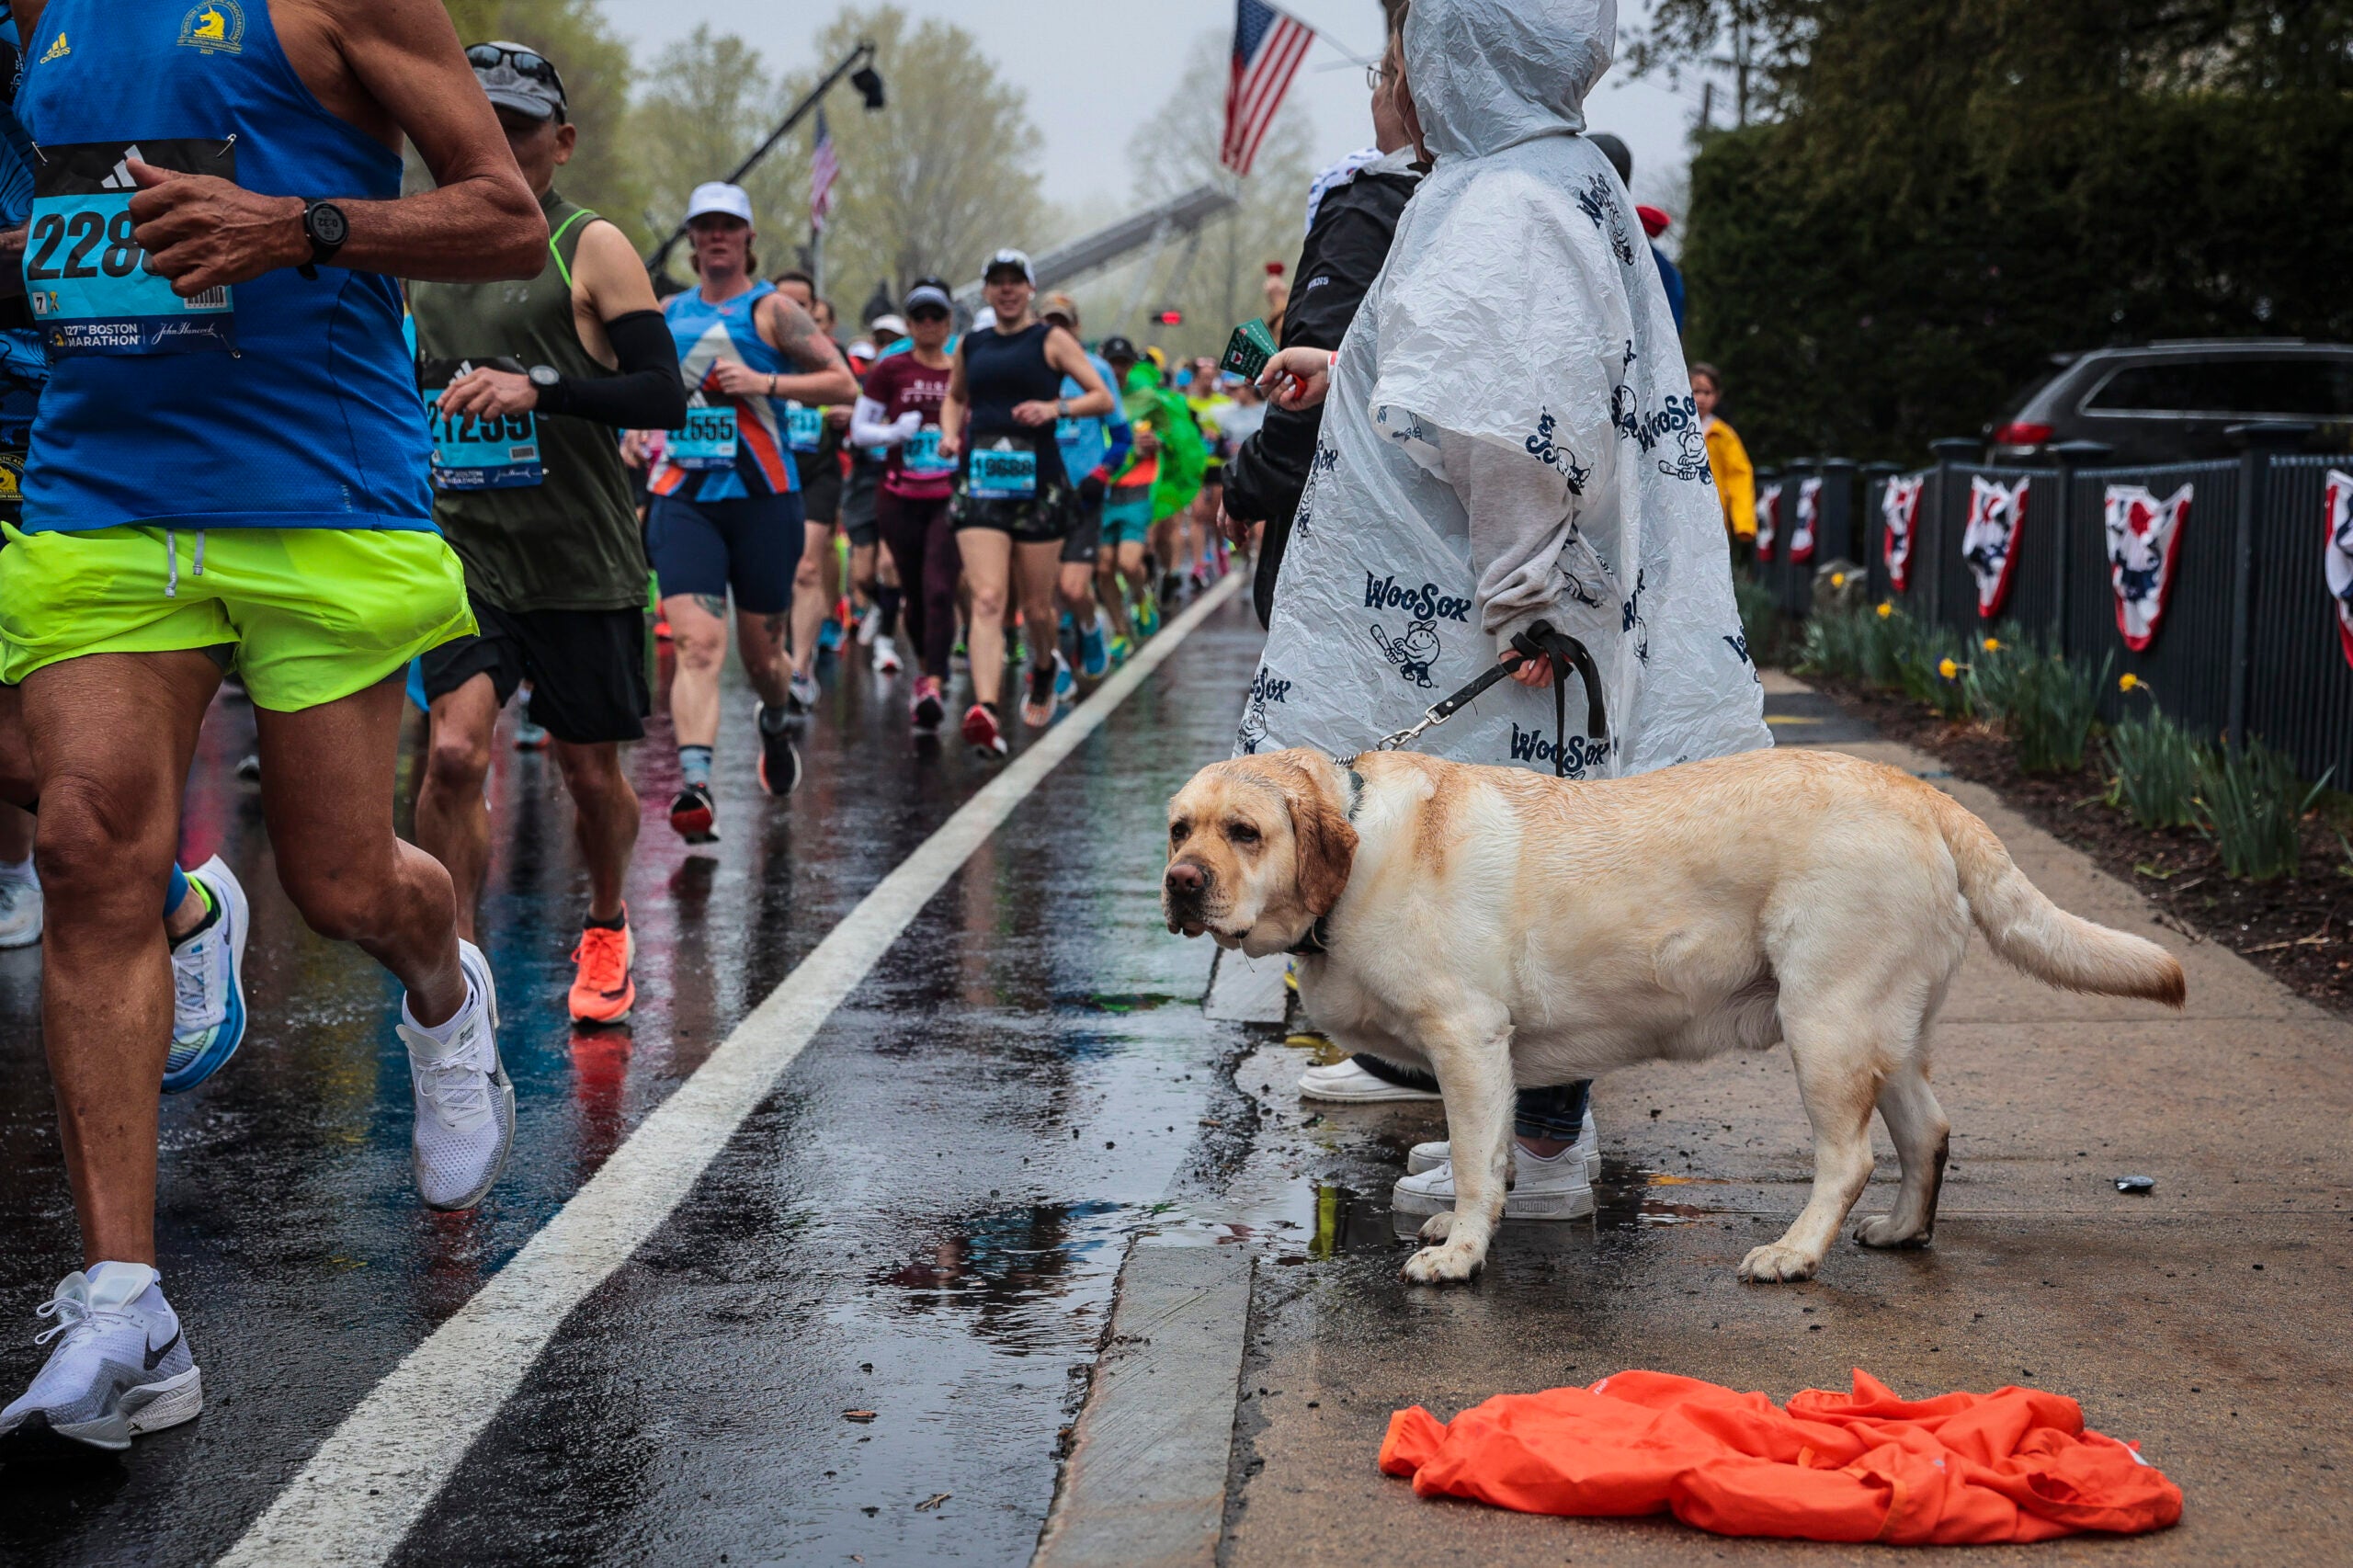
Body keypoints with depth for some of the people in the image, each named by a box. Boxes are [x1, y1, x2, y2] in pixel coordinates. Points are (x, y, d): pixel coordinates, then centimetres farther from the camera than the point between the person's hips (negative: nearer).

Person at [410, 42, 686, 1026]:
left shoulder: (590, 248, -5)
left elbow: (664, 397, -14)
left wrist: (537, 389, -25)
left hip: (581, 566, -2)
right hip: (461, 551, 3)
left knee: (590, 770, 10)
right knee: (453, 751, -17)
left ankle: (605, 927, 38)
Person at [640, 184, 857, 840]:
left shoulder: (771, 310, 0)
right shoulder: (667, 313, 13)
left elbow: (844, 383, -6)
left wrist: (767, 382, -16)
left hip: (763, 497, -2)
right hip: (682, 498, 2)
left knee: (760, 649, 9)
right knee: (696, 642, -16)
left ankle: (775, 724, 43)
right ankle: (695, 782, -27)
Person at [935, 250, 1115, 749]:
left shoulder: (1051, 340, 2)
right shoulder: (971, 345, 13)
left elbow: (1103, 398, -2)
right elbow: (955, 398, 30)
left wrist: (1056, 408, -19)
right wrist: (949, 433, 9)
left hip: (1039, 483, -2)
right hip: (978, 482, 2)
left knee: (1037, 606, 8)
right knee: (987, 600, -15)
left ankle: (1043, 672, 41)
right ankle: (985, 710, -29)